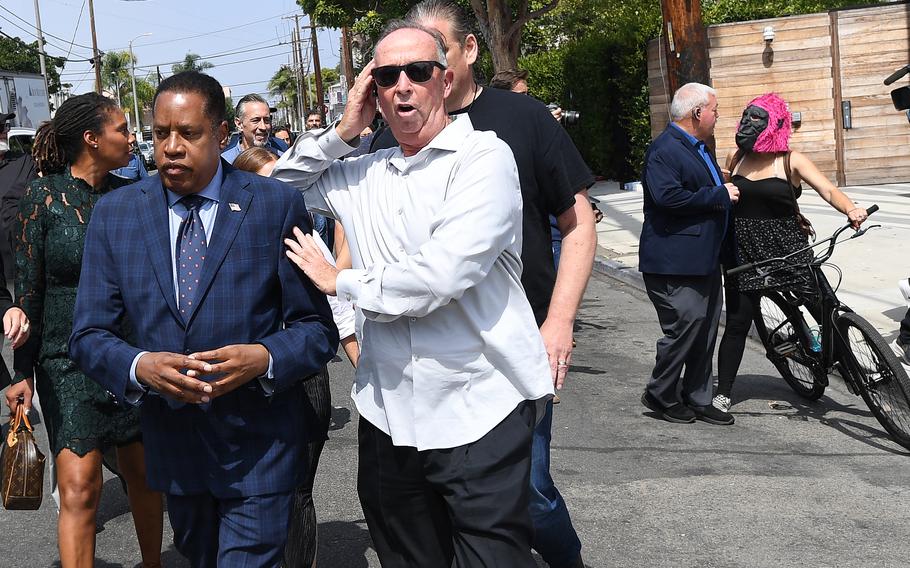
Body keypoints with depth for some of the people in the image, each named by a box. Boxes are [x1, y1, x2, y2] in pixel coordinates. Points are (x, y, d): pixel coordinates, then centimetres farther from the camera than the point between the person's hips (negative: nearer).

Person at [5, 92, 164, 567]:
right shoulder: (43, 197, -7)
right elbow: (27, 289, -5)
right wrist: (23, 372, -5)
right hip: (70, 361, -4)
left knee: (142, 473, 12)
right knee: (80, 488, -8)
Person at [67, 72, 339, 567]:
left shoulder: (278, 205, -7)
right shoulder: (113, 213, 1)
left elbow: (317, 327, -4)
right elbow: (89, 334, 0)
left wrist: (265, 358, -25)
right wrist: (139, 366, -21)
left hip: (258, 447, -4)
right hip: (170, 444, 4)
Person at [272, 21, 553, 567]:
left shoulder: (483, 157, -10)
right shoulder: (364, 174, 10)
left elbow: (439, 276, -21)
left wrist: (340, 281, -5)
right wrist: (342, 131, 5)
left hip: (478, 414, -6)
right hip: (389, 415, 6)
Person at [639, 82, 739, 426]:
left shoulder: (698, 148, 19)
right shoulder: (664, 149, -14)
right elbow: (667, 196, -27)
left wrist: (729, 191, 12)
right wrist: (720, 195, -19)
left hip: (705, 260, 10)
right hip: (675, 261, -10)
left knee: (706, 329, 12)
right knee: (686, 326, -9)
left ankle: (698, 399, 21)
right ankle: (659, 395, 9)